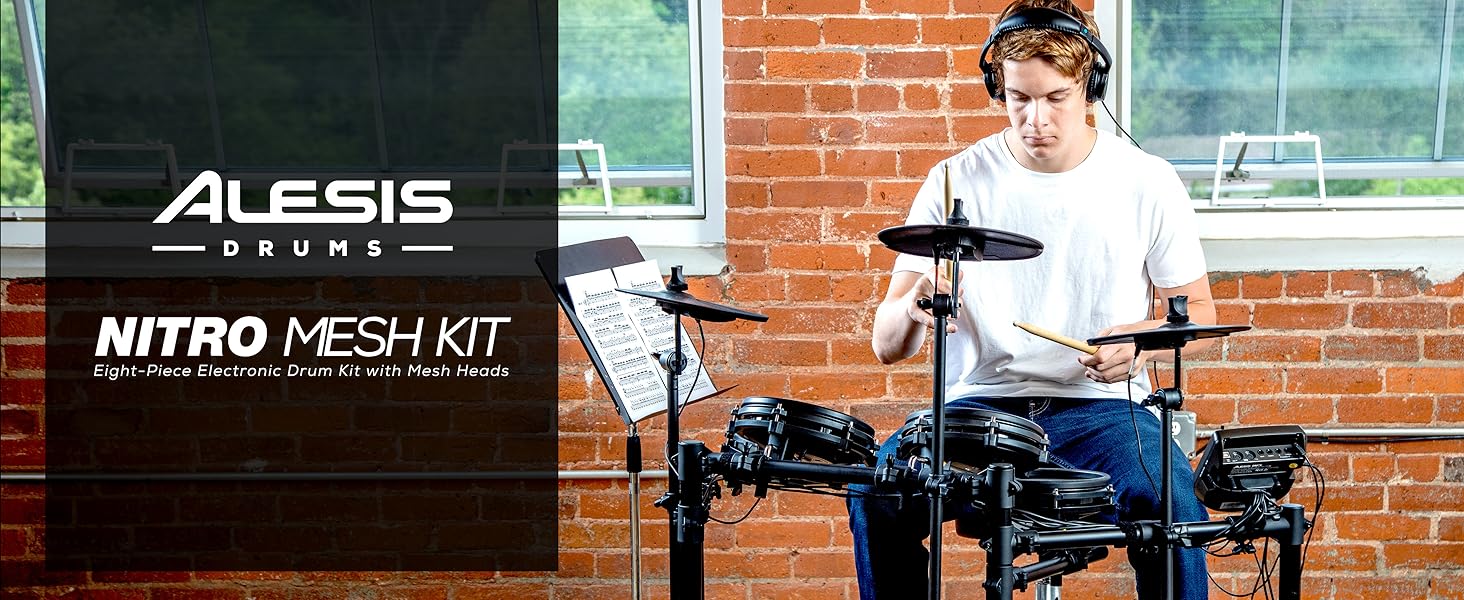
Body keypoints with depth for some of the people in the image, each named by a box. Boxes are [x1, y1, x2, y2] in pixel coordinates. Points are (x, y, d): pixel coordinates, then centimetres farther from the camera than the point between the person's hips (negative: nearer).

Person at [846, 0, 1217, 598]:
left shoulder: (1146, 183, 0)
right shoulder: (956, 183, 0)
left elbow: (1199, 313, 10)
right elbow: (887, 345, -1)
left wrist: (1138, 340, -13)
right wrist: (914, 308, -25)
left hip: (1100, 408, -1)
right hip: (980, 404, 1)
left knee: (1171, 503, -32)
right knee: (876, 491, -27)